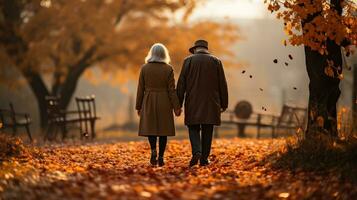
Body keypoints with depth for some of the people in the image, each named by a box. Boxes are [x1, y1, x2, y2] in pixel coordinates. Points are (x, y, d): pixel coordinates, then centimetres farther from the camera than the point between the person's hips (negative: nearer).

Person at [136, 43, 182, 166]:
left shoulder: (145, 68, -1)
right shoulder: (168, 69, -4)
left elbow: (141, 89, 1)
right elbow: (171, 90, -6)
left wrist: (138, 106, 8)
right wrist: (176, 107, -1)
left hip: (149, 102, 1)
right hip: (164, 102, 0)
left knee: (150, 127, 8)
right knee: (163, 129, 6)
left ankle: (153, 150, -15)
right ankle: (161, 157, 5)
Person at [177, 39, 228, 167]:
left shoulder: (188, 60, 1)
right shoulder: (216, 61, 5)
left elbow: (181, 83, -3)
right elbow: (222, 84, 4)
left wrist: (178, 104, 0)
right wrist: (224, 104, 11)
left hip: (193, 103, -1)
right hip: (211, 103, 1)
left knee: (194, 128, 6)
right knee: (207, 131, 7)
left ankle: (196, 152, -16)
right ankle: (204, 158, 7)